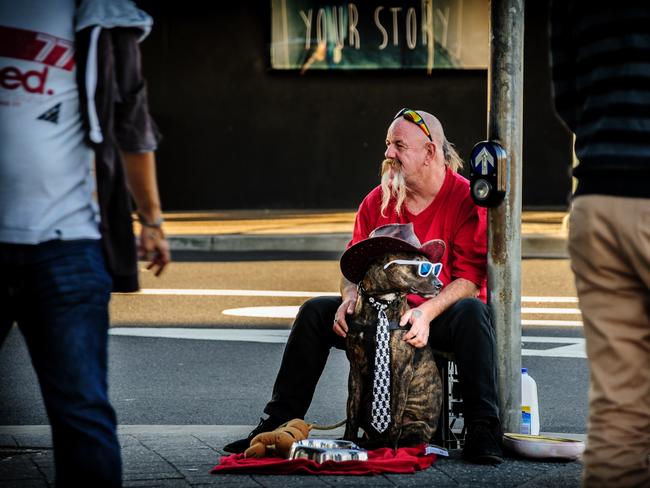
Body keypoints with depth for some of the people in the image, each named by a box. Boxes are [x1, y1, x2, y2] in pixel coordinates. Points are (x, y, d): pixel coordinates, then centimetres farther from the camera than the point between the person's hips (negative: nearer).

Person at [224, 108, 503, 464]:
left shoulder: (465, 198, -9)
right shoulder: (378, 201, 7)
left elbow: (470, 278, -16)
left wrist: (426, 313, -31)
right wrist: (351, 298, -14)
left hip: (441, 316, -5)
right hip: (385, 312, 5)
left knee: (472, 313, -38)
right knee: (315, 311, -13)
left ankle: (482, 432, -39)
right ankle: (278, 423, -10)